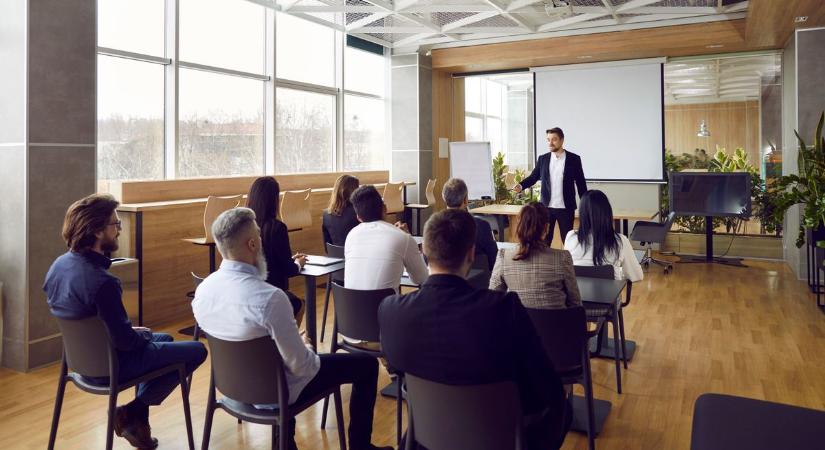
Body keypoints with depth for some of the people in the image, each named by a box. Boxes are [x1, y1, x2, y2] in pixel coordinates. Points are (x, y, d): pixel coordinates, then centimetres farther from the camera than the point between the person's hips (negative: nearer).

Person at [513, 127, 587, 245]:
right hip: (546, 207, 2)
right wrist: (521, 185, -16)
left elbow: (580, 182, 2)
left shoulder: (574, 159, -1)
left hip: (565, 208, -2)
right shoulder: (543, 159, 5)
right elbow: (533, 177, 4)